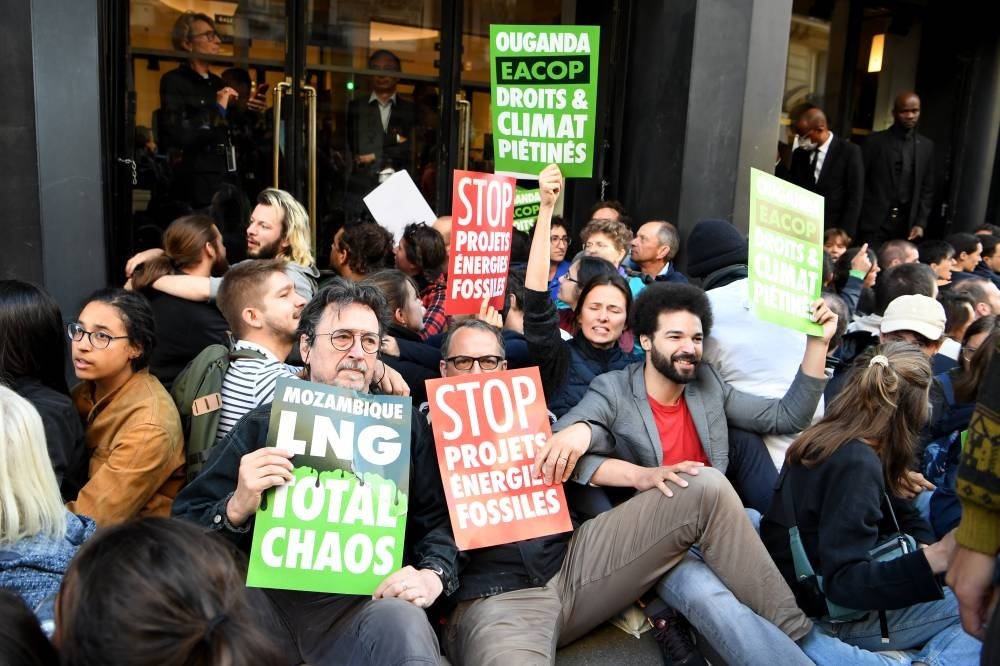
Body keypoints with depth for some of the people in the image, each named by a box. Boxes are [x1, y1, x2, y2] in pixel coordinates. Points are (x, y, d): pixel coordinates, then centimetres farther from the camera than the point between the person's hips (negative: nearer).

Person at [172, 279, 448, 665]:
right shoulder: (262, 424, 10)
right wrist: (237, 508, -17)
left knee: (405, 624, -34)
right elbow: (183, 527, 4)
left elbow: (441, 520, 7)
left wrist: (433, 575, -13)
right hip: (268, 595, 2)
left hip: (364, 601, -1)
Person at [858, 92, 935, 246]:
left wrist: (920, 223, 2)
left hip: (906, 224, 2)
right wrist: (858, 221, -4)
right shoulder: (874, 141, 2)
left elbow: (927, 189, 12)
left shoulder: (926, 146, 11)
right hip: (874, 223, -2)